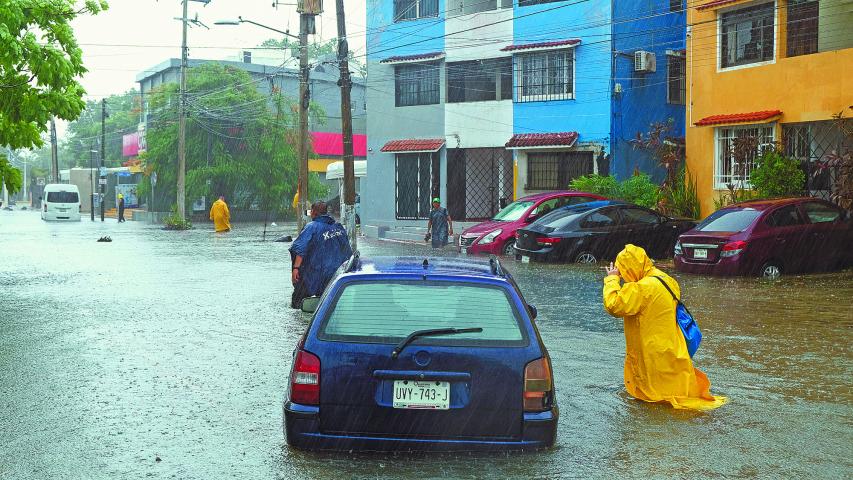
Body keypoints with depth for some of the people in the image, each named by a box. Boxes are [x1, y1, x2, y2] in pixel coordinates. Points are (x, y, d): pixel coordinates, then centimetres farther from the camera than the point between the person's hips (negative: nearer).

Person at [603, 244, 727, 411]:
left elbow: (613, 306, -25)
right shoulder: (667, 280, 6)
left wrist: (612, 280, -11)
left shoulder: (643, 288, -23)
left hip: (655, 358, -8)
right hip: (672, 352, 8)